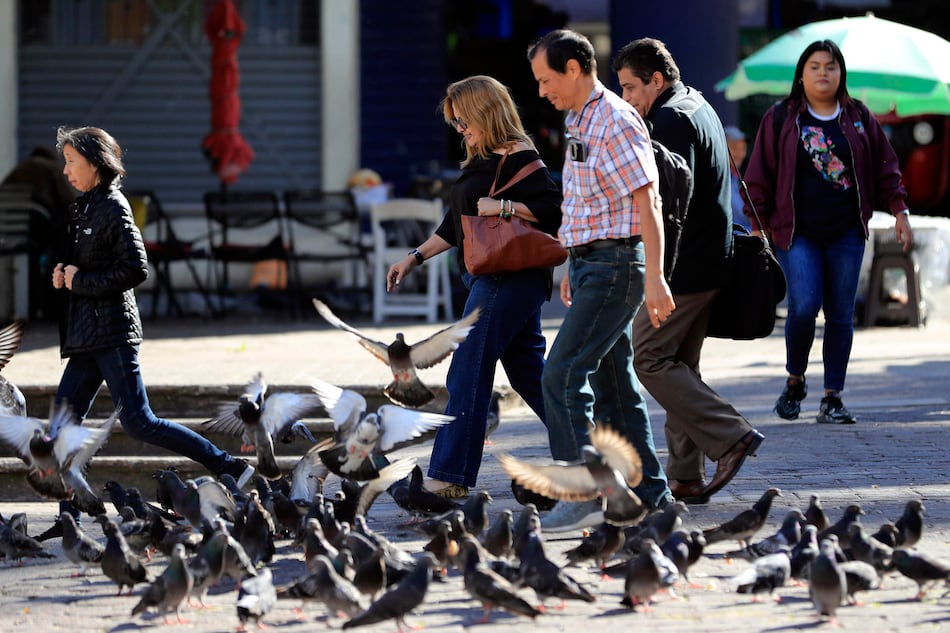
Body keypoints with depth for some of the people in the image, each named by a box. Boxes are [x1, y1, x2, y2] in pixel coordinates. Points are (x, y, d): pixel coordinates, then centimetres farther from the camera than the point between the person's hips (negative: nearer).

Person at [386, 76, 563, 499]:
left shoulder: (519, 159, -12)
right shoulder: (481, 162, 18)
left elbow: (553, 209, -19)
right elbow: (456, 225, 24)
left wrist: (503, 206, -23)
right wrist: (415, 258, 21)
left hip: (507, 280, -10)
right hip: (490, 279, 10)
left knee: (467, 376, -10)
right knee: (529, 373, 13)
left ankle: (449, 476, -9)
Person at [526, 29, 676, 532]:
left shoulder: (616, 122, -14)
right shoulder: (579, 122, 15)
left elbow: (647, 201, -19)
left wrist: (655, 278, -23)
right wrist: (573, 267, 24)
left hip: (615, 264, -10)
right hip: (591, 264, 10)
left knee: (562, 375, -14)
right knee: (612, 382, 11)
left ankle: (584, 496, -14)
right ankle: (647, 495, 16)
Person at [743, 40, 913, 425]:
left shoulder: (859, 118, 10)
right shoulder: (780, 119, 3)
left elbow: (885, 167, 16)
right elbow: (760, 175, 4)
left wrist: (899, 210, 7)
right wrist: (758, 225, 0)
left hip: (846, 234, 3)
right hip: (797, 233, -3)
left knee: (841, 314, 2)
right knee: (804, 305, -17)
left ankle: (832, 398, 7)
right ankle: (795, 380, 7)